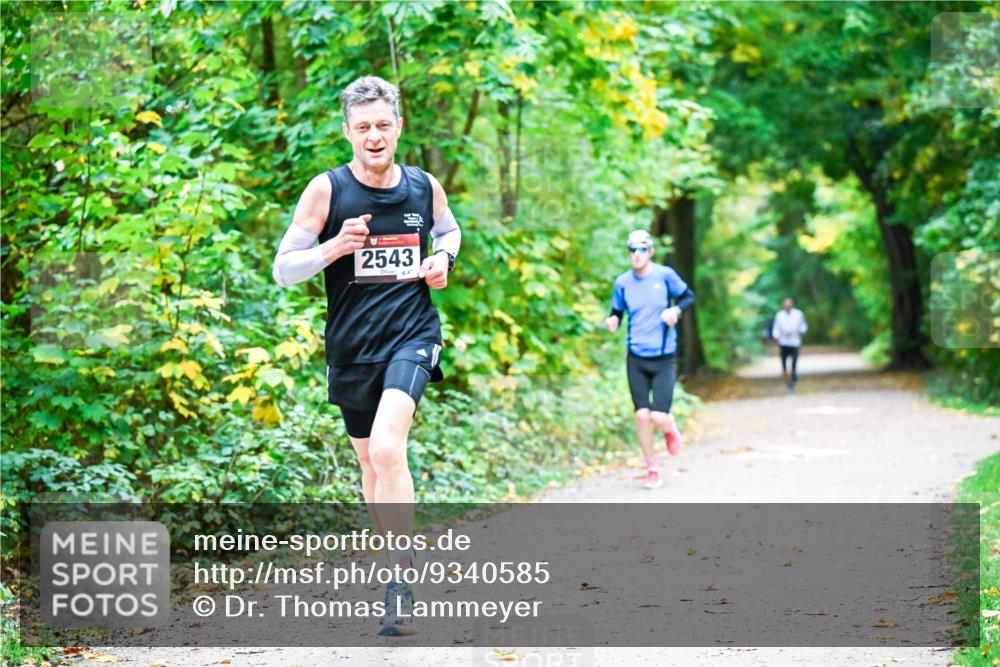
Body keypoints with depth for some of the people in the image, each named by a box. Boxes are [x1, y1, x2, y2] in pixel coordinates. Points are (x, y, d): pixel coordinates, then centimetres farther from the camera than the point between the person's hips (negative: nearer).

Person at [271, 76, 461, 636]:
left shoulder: (425, 187, 3)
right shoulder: (327, 190, -5)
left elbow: (448, 230, 25)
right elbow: (283, 269, -4)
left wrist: (444, 260, 3)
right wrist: (334, 247, -21)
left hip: (412, 335, -1)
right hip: (351, 346, 1)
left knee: (387, 449, -23)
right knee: (371, 463, 13)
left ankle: (403, 580, -19)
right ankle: (400, 554, 35)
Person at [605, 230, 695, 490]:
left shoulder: (665, 275, -6)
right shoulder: (622, 283, 0)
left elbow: (688, 296, 6)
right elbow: (616, 312, 10)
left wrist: (676, 310, -14)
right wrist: (612, 321, -13)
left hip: (664, 358, -2)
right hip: (636, 359, 2)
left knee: (659, 418, -11)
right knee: (642, 415, -2)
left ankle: (670, 428, 28)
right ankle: (652, 470, 15)